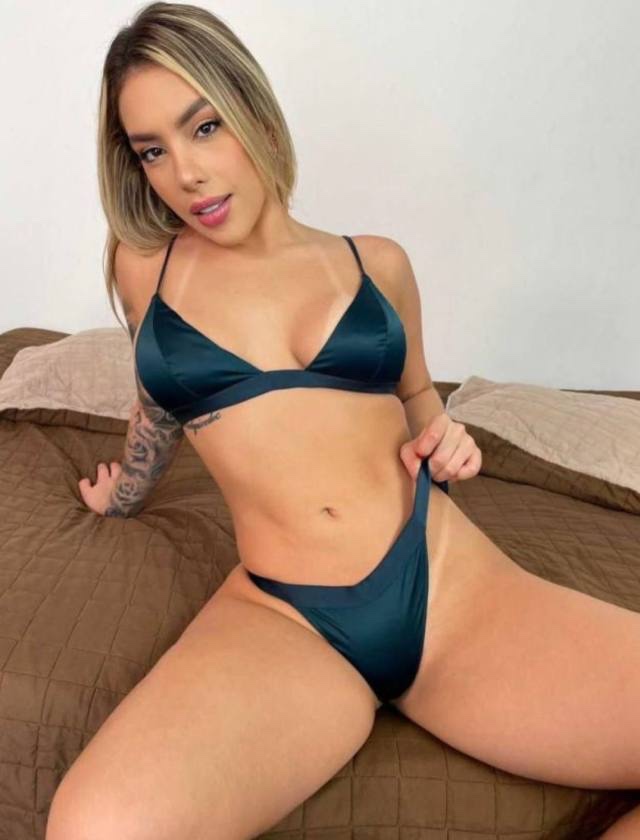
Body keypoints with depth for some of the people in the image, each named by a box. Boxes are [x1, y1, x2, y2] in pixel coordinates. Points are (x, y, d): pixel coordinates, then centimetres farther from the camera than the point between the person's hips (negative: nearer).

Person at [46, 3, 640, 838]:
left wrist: (443, 438, 1)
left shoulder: (377, 262, 8)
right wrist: (125, 493, 40)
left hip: (449, 582, 2)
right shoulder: (146, 268, 7)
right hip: (280, 615, 0)